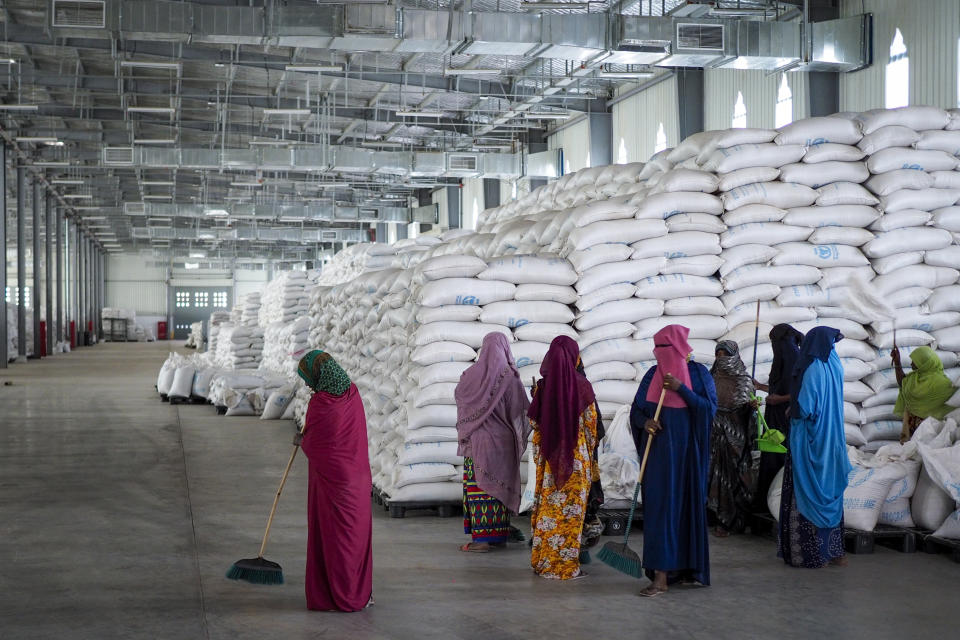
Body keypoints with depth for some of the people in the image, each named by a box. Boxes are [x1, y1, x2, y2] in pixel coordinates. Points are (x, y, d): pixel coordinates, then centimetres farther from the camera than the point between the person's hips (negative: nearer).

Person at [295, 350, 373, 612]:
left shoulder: (320, 403, -18)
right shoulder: (353, 394, 2)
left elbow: (312, 445, -8)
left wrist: (300, 441, 13)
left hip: (330, 478, -6)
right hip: (358, 477, 6)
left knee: (331, 535, 3)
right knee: (358, 532, 13)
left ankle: (335, 598, 9)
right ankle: (361, 593, 20)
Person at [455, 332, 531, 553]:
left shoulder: (473, 374, -7)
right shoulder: (511, 377, -7)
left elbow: (458, 394, 12)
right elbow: (523, 410, -4)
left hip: (478, 440, -1)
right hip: (503, 441, 2)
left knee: (478, 486, -1)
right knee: (499, 485, 12)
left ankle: (480, 538, -7)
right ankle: (500, 534, 17)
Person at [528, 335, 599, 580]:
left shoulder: (543, 386, -2)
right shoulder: (581, 385, -9)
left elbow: (534, 422, 4)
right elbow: (591, 422, -2)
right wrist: (589, 450, 12)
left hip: (549, 456, 3)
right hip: (576, 456, -3)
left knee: (547, 506, 11)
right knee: (571, 509, 1)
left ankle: (543, 561, 17)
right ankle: (566, 565, 2)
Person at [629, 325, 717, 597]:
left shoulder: (698, 373, -1)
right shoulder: (653, 375, 7)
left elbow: (710, 408, -10)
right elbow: (636, 410, 9)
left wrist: (682, 389, -18)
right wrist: (645, 422, -12)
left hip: (687, 453, -2)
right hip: (659, 451, 2)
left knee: (688, 505, -1)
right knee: (660, 506, 0)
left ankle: (688, 567, 7)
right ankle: (661, 575, 2)